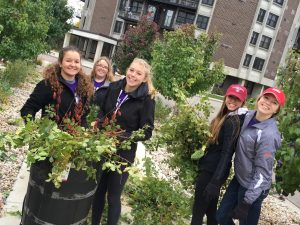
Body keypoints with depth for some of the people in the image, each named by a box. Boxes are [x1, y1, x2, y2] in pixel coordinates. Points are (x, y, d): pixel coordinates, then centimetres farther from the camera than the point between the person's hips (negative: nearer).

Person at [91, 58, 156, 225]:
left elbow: (146, 132, -13)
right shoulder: (114, 88, -2)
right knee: (98, 191, 18)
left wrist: (121, 136, -22)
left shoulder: (147, 99, -15)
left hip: (123, 154, -4)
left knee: (113, 196, 10)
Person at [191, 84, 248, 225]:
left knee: (198, 211, -3)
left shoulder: (232, 122, -17)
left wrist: (215, 182, -25)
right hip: (211, 168, 9)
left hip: (212, 171, -9)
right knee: (210, 210, 20)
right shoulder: (227, 116, 10)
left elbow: (226, 153, -22)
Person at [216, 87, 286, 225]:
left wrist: (247, 201, -18)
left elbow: (263, 171, -21)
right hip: (238, 179, 7)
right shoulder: (248, 116, -4)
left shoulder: (269, 134, -26)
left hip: (253, 188, -7)